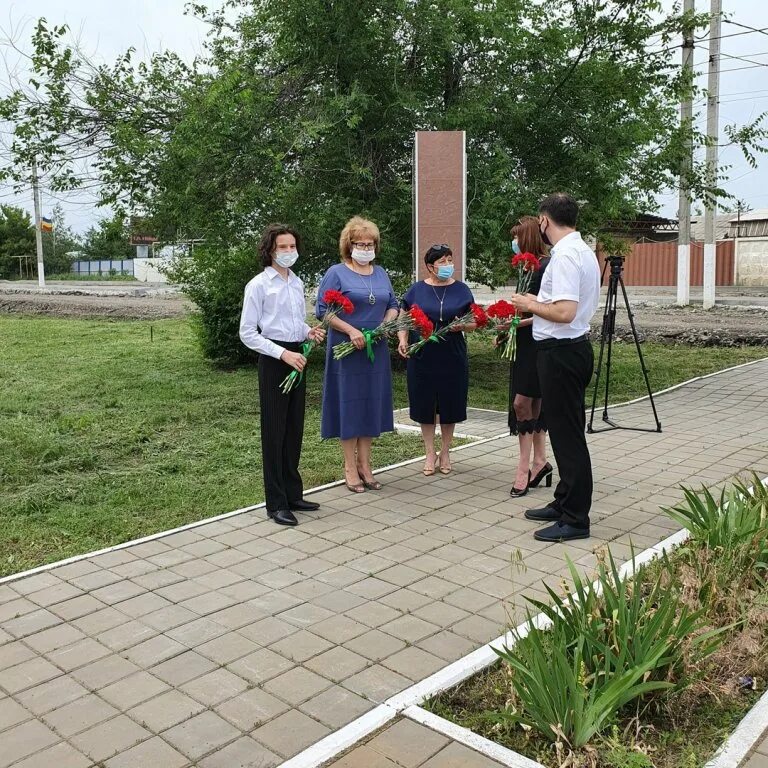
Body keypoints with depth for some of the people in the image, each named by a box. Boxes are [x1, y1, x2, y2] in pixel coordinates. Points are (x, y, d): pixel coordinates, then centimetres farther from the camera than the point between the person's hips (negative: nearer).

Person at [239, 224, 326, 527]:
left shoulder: (297, 282, 11)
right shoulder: (258, 285, -8)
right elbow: (247, 333, -12)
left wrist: (309, 332, -1)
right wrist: (283, 354, -19)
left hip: (297, 359, 7)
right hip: (273, 361, -7)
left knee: (294, 429, 12)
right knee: (274, 431, 0)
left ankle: (293, 494, 24)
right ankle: (276, 503, 8)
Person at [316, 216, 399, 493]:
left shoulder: (381, 273, 13)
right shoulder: (336, 273, -4)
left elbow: (393, 305, 17)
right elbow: (322, 310, -10)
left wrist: (387, 322, -5)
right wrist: (351, 331, -20)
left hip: (377, 350, 5)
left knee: (372, 404, 8)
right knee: (349, 403, 0)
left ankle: (364, 464, 18)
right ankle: (350, 467, 9)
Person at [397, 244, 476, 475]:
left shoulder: (461, 289, 3)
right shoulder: (417, 290, 2)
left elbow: (473, 321, 5)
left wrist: (462, 325, -16)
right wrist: (403, 340, -12)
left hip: (452, 357, 0)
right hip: (422, 358, 0)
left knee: (449, 405, 8)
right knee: (425, 405, 6)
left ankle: (445, 452, 24)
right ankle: (430, 453, 20)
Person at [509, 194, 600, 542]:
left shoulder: (565, 256, -18)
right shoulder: (583, 250, 14)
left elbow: (564, 312, -26)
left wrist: (531, 304, -11)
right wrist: (537, 306, 19)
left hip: (561, 352, -11)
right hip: (573, 347, 11)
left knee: (567, 435, -3)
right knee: (566, 431, 17)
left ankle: (574, 519, 6)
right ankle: (565, 503, 30)